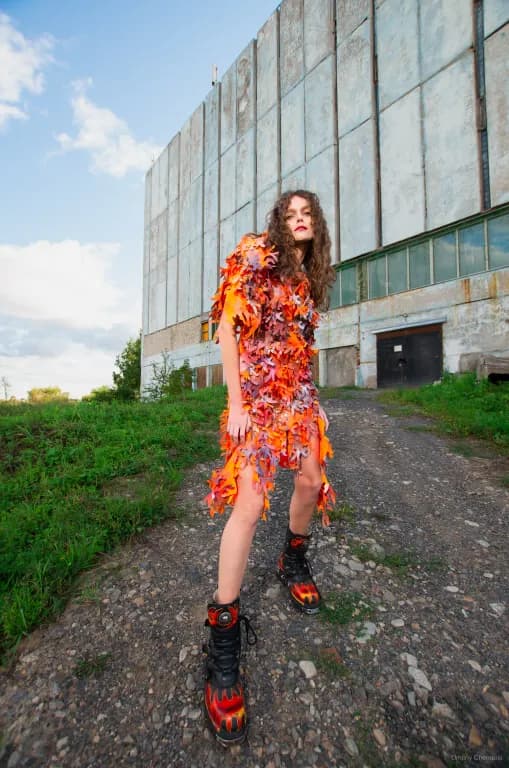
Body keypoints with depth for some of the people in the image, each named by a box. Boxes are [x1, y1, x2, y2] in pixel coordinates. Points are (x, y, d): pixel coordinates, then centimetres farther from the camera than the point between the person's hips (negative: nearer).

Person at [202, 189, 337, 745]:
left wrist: (307, 394, 18)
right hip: (257, 389, -7)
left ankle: (293, 563, 38)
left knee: (312, 481, 9)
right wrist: (235, 403, -17)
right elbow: (226, 328, -10)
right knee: (250, 500, -16)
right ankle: (223, 633, -4)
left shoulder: (309, 276, 19)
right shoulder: (256, 256, -2)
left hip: (298, 390, 8)